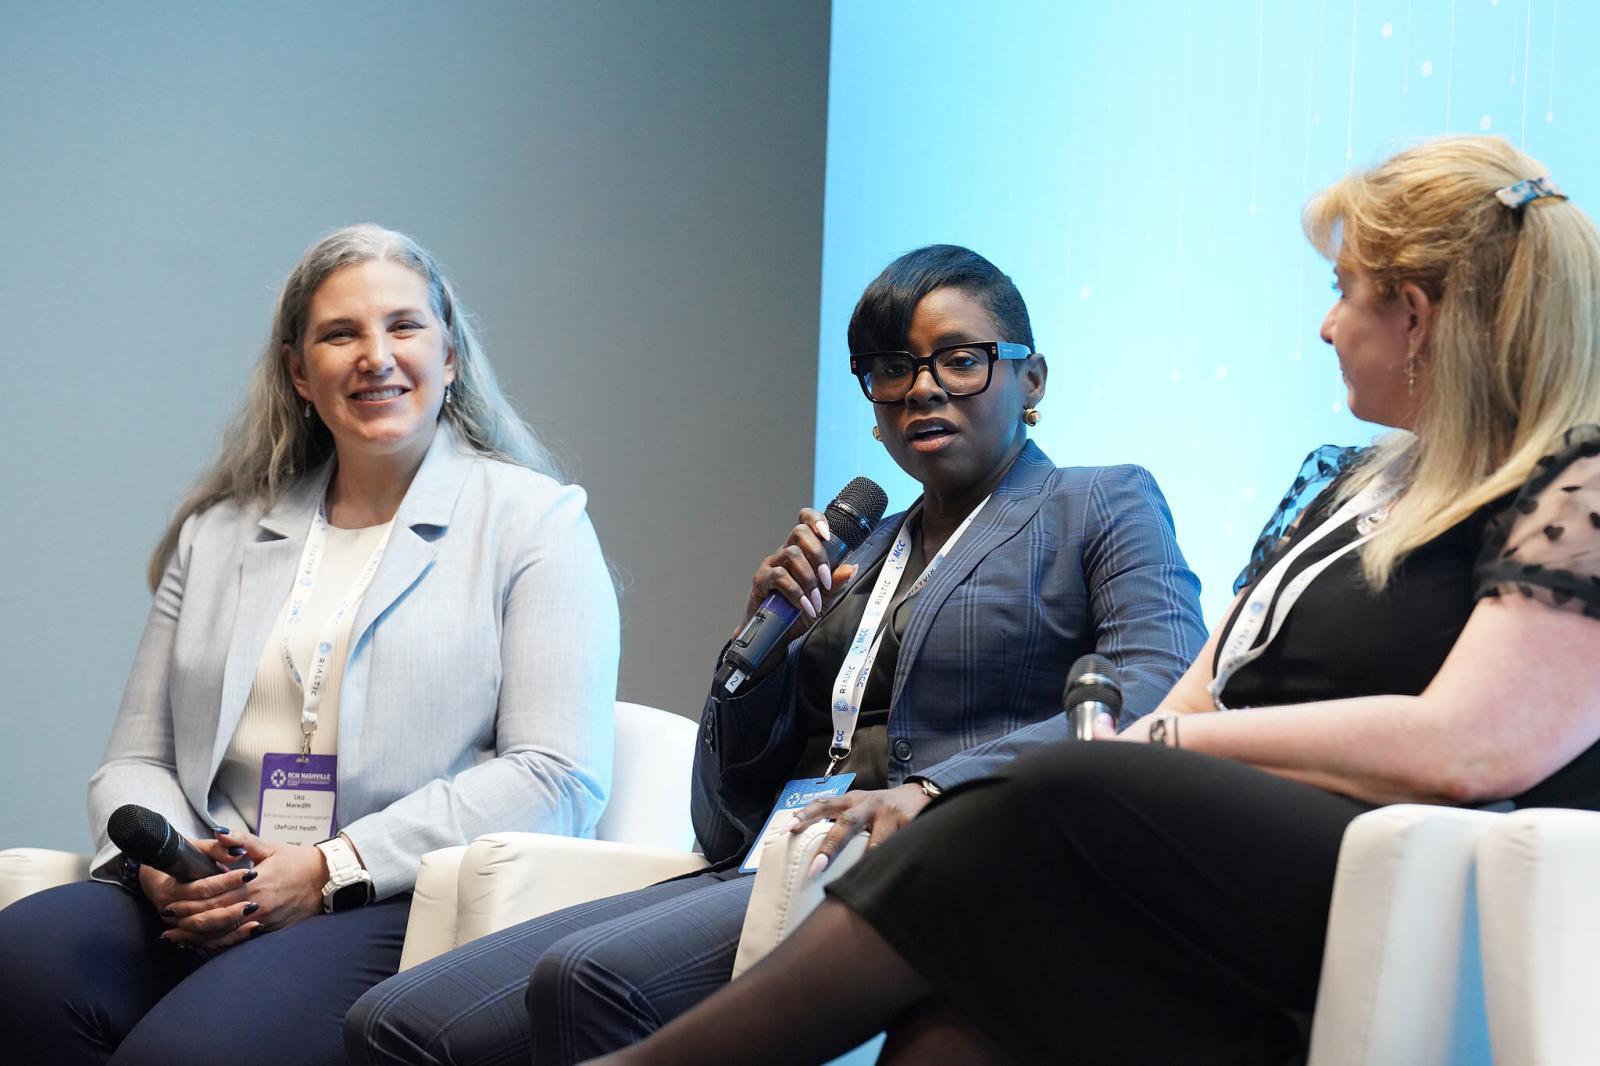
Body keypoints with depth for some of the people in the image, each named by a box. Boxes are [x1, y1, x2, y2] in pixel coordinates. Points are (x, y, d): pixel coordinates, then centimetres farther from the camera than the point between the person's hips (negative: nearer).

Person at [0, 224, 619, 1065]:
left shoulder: (534, 521, 8)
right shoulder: (218, 533, 22)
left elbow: (558, 778, -4)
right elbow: (134, 760, 20)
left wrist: (330, 870, -13)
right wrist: (161, 862, -6)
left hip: (403, 904, -5)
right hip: (208, 903, 5)